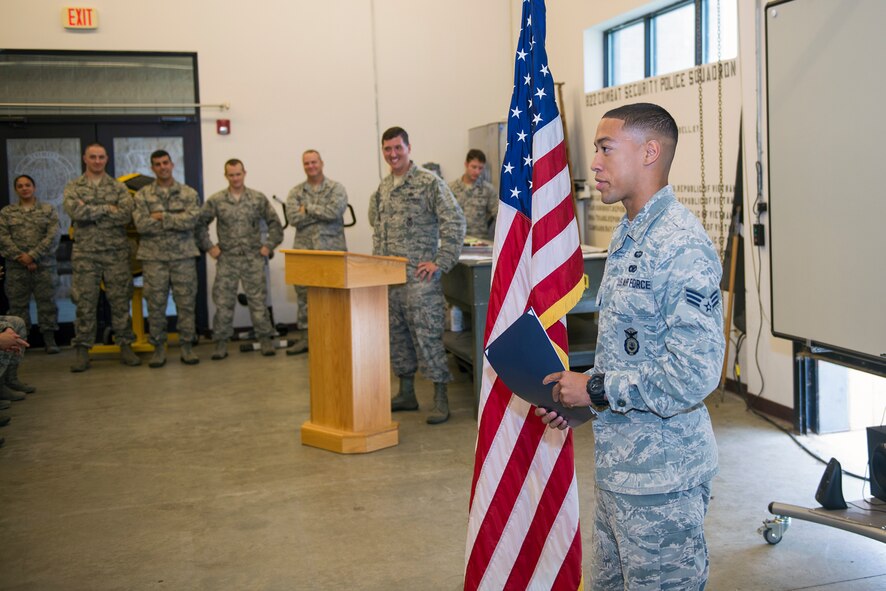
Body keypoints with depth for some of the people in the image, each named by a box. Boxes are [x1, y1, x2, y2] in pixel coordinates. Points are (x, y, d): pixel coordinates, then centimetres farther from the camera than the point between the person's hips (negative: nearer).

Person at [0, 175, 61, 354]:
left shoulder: (49, 210, 8)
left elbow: (53, 236, -3)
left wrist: (33, 256, -11)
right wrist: (20, 257, -11)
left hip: (44, 266, -1)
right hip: (17, 268, 1)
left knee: (47, 302, -1)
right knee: (18, 304, 1)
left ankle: (49, 339, 4)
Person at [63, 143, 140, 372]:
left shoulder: (118, 187, 9)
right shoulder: (73, 187, 7)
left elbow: (126, 214, -9)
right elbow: (75, 211, -13)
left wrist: (90, 211, -10)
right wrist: (107, 209, -10)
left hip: (116, 253, 1)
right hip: (85, 254, -1)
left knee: (120, 301, 3)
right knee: (85, 303, 1)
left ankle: (125, 346, 10)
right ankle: (82, 351, 7)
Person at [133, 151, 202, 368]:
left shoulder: (189, 194, 6)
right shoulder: (142, 195, 5)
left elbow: (191, 220, -11)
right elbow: (141, 225, -10)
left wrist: (162, 217, -12)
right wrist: (176, 221, -9)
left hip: (183, 256, 0)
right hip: (153, 257, 0)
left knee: (186, 302, 3)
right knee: (156, 304, 3)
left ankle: (187, 346, 12)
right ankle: (158, 348, 13)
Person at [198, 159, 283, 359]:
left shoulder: (258, 198, 3)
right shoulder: (215, 201, 2)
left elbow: (275, 223, 8)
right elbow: (201, 224, 9)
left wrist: (269, 245, 2)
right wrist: (209, 247, 2)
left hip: (253, 259, 0)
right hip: (226, 260, 0)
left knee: (258, 301, 2)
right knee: (223, 302, 1)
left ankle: (265, 339, 12)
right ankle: (221, 343, 10)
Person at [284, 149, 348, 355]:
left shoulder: (336, 188, 3)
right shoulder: (296, 192, 10)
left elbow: (334, 212, -15)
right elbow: (293, 218, -6)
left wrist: (308, 208, -7)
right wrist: (322, 212, -8)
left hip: (331, 250, -3)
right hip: (303, 251, 3)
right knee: (304, 296, 6)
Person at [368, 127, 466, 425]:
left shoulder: (429, 182, -8)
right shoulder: (382, 188, 14)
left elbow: (455, 222, -13)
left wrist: (441, 263, -16)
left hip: (419, 275, -7)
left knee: (427, 335, -7)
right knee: (397, 334, 13)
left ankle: (441, 400, 1)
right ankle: (406, 394, 25)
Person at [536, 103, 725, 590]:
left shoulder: (682, 247, -21)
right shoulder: (628, 236, 12)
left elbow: (694, 372, -27)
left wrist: (597, 389, -18)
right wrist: (576, 400, 6)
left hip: (661, 475, -10)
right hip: (617, 463, 10)